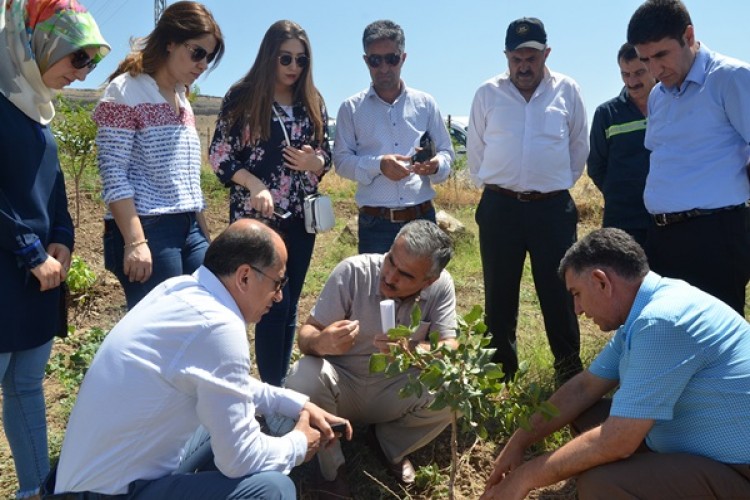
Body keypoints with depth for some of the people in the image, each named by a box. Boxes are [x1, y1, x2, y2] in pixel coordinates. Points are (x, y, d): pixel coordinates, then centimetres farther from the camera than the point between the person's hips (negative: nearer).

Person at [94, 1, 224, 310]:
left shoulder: (183, 101, 17)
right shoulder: (125, 91, -5)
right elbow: (113, 175, -13)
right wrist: (135, 242, -20)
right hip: (147, 230, -7)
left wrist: (206, 236, 15)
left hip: (190, 229, 7)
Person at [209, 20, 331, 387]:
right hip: (257, 215, -5)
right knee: (274, 304, -7)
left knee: (289, 307, 10)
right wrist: (254, 185, -19)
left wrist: (313, 162, -8)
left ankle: (280, 386, 23)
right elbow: (219, 155, -4)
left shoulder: (312, 103, 10)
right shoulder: (242, 97, -3)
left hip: (300, 217, 5)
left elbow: (326, 157, 15)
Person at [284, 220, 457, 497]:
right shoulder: (352, 271, -22)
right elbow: (307, 333, -19)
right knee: (304, 377, -33)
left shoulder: (441, 285, -15)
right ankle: (332, 469, -4)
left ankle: (390, 443, 8)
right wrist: (321, 342, -45)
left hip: (394, 390, 2)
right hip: (342, 384, -2)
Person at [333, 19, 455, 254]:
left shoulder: (425, 103, 8)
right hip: (375, 223, -1)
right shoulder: (351, 108, 4)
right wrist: (378, 165, -17)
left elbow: (447, 151, 11)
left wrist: (436, 164, -13)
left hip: (422, 218, 2)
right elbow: (341, 160, 1)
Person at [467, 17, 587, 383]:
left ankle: (570, 371, 20)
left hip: (553, 208, 0)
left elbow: (579, 147, 13)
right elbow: (475, 149, 11)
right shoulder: (488, 93, 3)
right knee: (499, 295, 8)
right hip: (499, 208, 1)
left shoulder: (567, 91, 4)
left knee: (559, 293, 4)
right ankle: (499, 374, 22)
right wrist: (489, 186, 10)